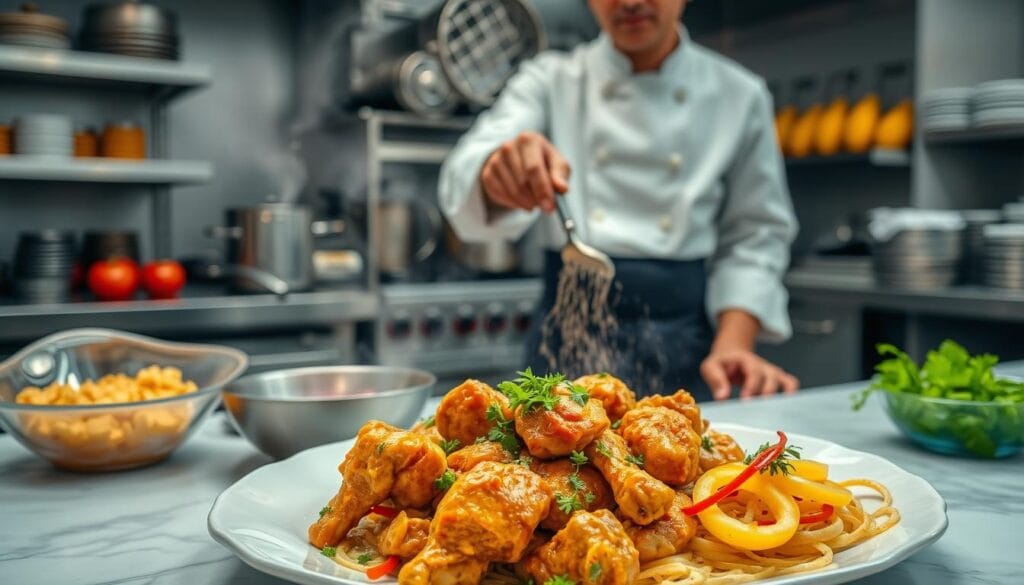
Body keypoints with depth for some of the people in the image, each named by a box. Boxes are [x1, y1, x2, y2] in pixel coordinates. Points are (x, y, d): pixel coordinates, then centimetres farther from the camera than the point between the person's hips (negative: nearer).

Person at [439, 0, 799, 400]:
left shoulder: (740, 96, 4)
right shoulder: (549, 81, 1)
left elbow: (756, 234, 4)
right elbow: (467, 173, -14)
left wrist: (734, 345, -10)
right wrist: (499, 170, -38)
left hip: (681, 335, 1)